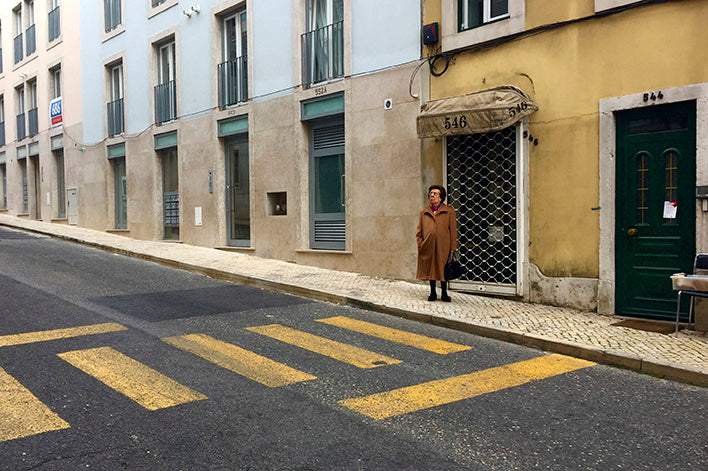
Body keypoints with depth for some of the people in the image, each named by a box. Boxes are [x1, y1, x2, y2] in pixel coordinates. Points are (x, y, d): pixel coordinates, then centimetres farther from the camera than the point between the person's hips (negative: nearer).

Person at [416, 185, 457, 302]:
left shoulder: (449, 211, 4)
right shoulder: (423, 212, 10)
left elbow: (453, 230, 2)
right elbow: (419, 231, 11)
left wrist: (452, 248, -3)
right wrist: (420, 245, 0)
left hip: (443, 246, -2)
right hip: (428, 246, 2)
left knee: (443, 270, 4)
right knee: (430, 269, 8)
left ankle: (444, 293, 17)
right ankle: (433, 293, 20)